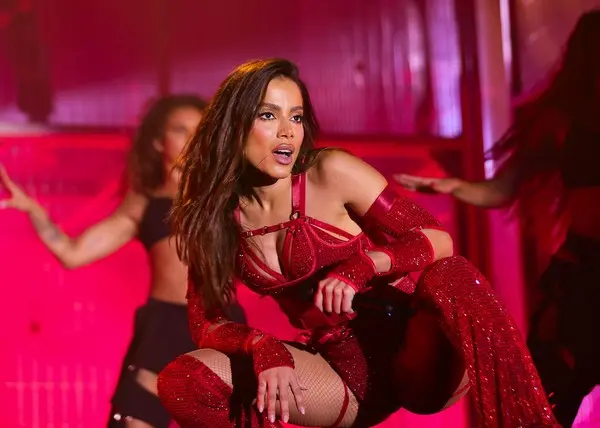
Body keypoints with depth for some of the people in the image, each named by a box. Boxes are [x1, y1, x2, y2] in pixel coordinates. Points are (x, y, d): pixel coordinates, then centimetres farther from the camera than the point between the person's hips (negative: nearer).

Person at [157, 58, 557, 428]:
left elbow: (439, 240, -8)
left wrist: (360, 266, -26)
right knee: (182, 382, -21)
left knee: (452, 276, -35)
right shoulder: (216, 215, 1)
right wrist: (263, 347, -23)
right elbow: (205, 321, -1)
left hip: (414, 354, -2)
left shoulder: (332, 173, -9)